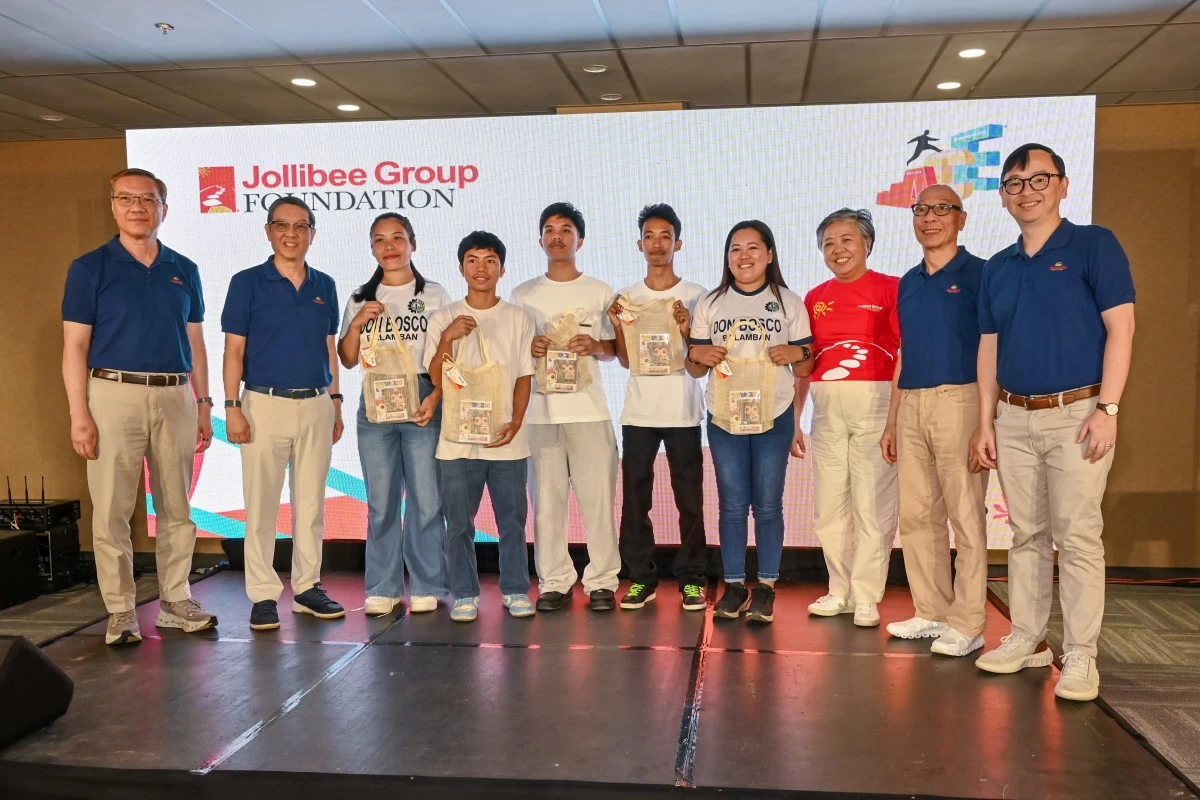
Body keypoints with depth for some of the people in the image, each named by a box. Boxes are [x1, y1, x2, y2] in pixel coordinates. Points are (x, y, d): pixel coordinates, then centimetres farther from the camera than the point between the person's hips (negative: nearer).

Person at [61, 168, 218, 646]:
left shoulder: (184, 271, 11)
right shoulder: (90, 268, 1)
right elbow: (75, 346, -3)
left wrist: (204, 403, 8)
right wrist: (79, 415, -11)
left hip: (175, 396, 3)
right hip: (115, 395, -3)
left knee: (177, 508, 9)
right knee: (112, 511, 1)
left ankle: (176, 601, 20)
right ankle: (120, 612, 11)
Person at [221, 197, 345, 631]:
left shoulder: (324, 286, 10)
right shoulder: (247, 282, -1)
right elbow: (233, 350, -3)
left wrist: (336, 402, 10)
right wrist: (232, 407, -9)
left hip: (316, 406, 3)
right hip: (265, 404, -3)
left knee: (310, 502, 9)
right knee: (261, 504, 0)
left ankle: (307, 587, 19)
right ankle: (264, 595, 9)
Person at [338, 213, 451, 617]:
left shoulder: (434, 295, 6)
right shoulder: (361, 299, 13)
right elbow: (347, 359, 11)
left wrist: (435, 398, -12)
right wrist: (357, 323, -5)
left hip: (422, 401, -2)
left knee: (426, 498, -3)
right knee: (380, 500, 4)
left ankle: (426, 587, 7)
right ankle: (382, 589, 13)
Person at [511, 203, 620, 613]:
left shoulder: (599, 291, 8)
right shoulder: (523, 294, 11)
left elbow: (613, 350, 11)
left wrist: (595, 347, -11)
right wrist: (527, 348, -8)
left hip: (589, 409, -1)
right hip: (540, 409, 1)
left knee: (598, 496, -3)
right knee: (546, 499, 2)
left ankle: (602, 581, 8)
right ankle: (554, 581, 13)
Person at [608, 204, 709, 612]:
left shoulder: (695, 295, 1)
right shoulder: (627, 297, 8)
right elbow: (625, 360, 8)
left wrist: (686, 330, -17)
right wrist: (617, 328, -9)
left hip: (683, 413, -2)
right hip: (638, 413, 2)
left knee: (690, 500, 2)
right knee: (635, 498, 4)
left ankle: (691, 579, 13)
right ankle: (641, 578, 15)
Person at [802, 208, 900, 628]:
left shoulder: (891, 289, -2)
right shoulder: (814, 298, 12)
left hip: (876, 403, -5)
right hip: (827, 408, 5)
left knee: (872, 504, 0)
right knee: (828, 504, 9)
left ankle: (866, 597, 11)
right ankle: (841, 590, 23)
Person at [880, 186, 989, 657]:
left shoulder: (979, 274, -2)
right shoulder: (908, 282, 17)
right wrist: (891, 423, 17)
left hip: (959, 401, -6)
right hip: (910, 406, 7)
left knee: (966, 517, -2)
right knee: (916, 516, 10)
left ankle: (967, 624, 6)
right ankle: (931, 613, 21)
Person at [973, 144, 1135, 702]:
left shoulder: (1094, 245, -1)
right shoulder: (997, 268, 12)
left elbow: (1120, 328, -7)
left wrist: (1107, 409, -14)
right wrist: (986, 421, 8)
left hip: (1075, 413, -5)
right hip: (1014, 418, 5)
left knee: (1078, 536, -3)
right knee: (1027, 534, 11)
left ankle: (1080, 655, 5)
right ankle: (1026, 639, 20)